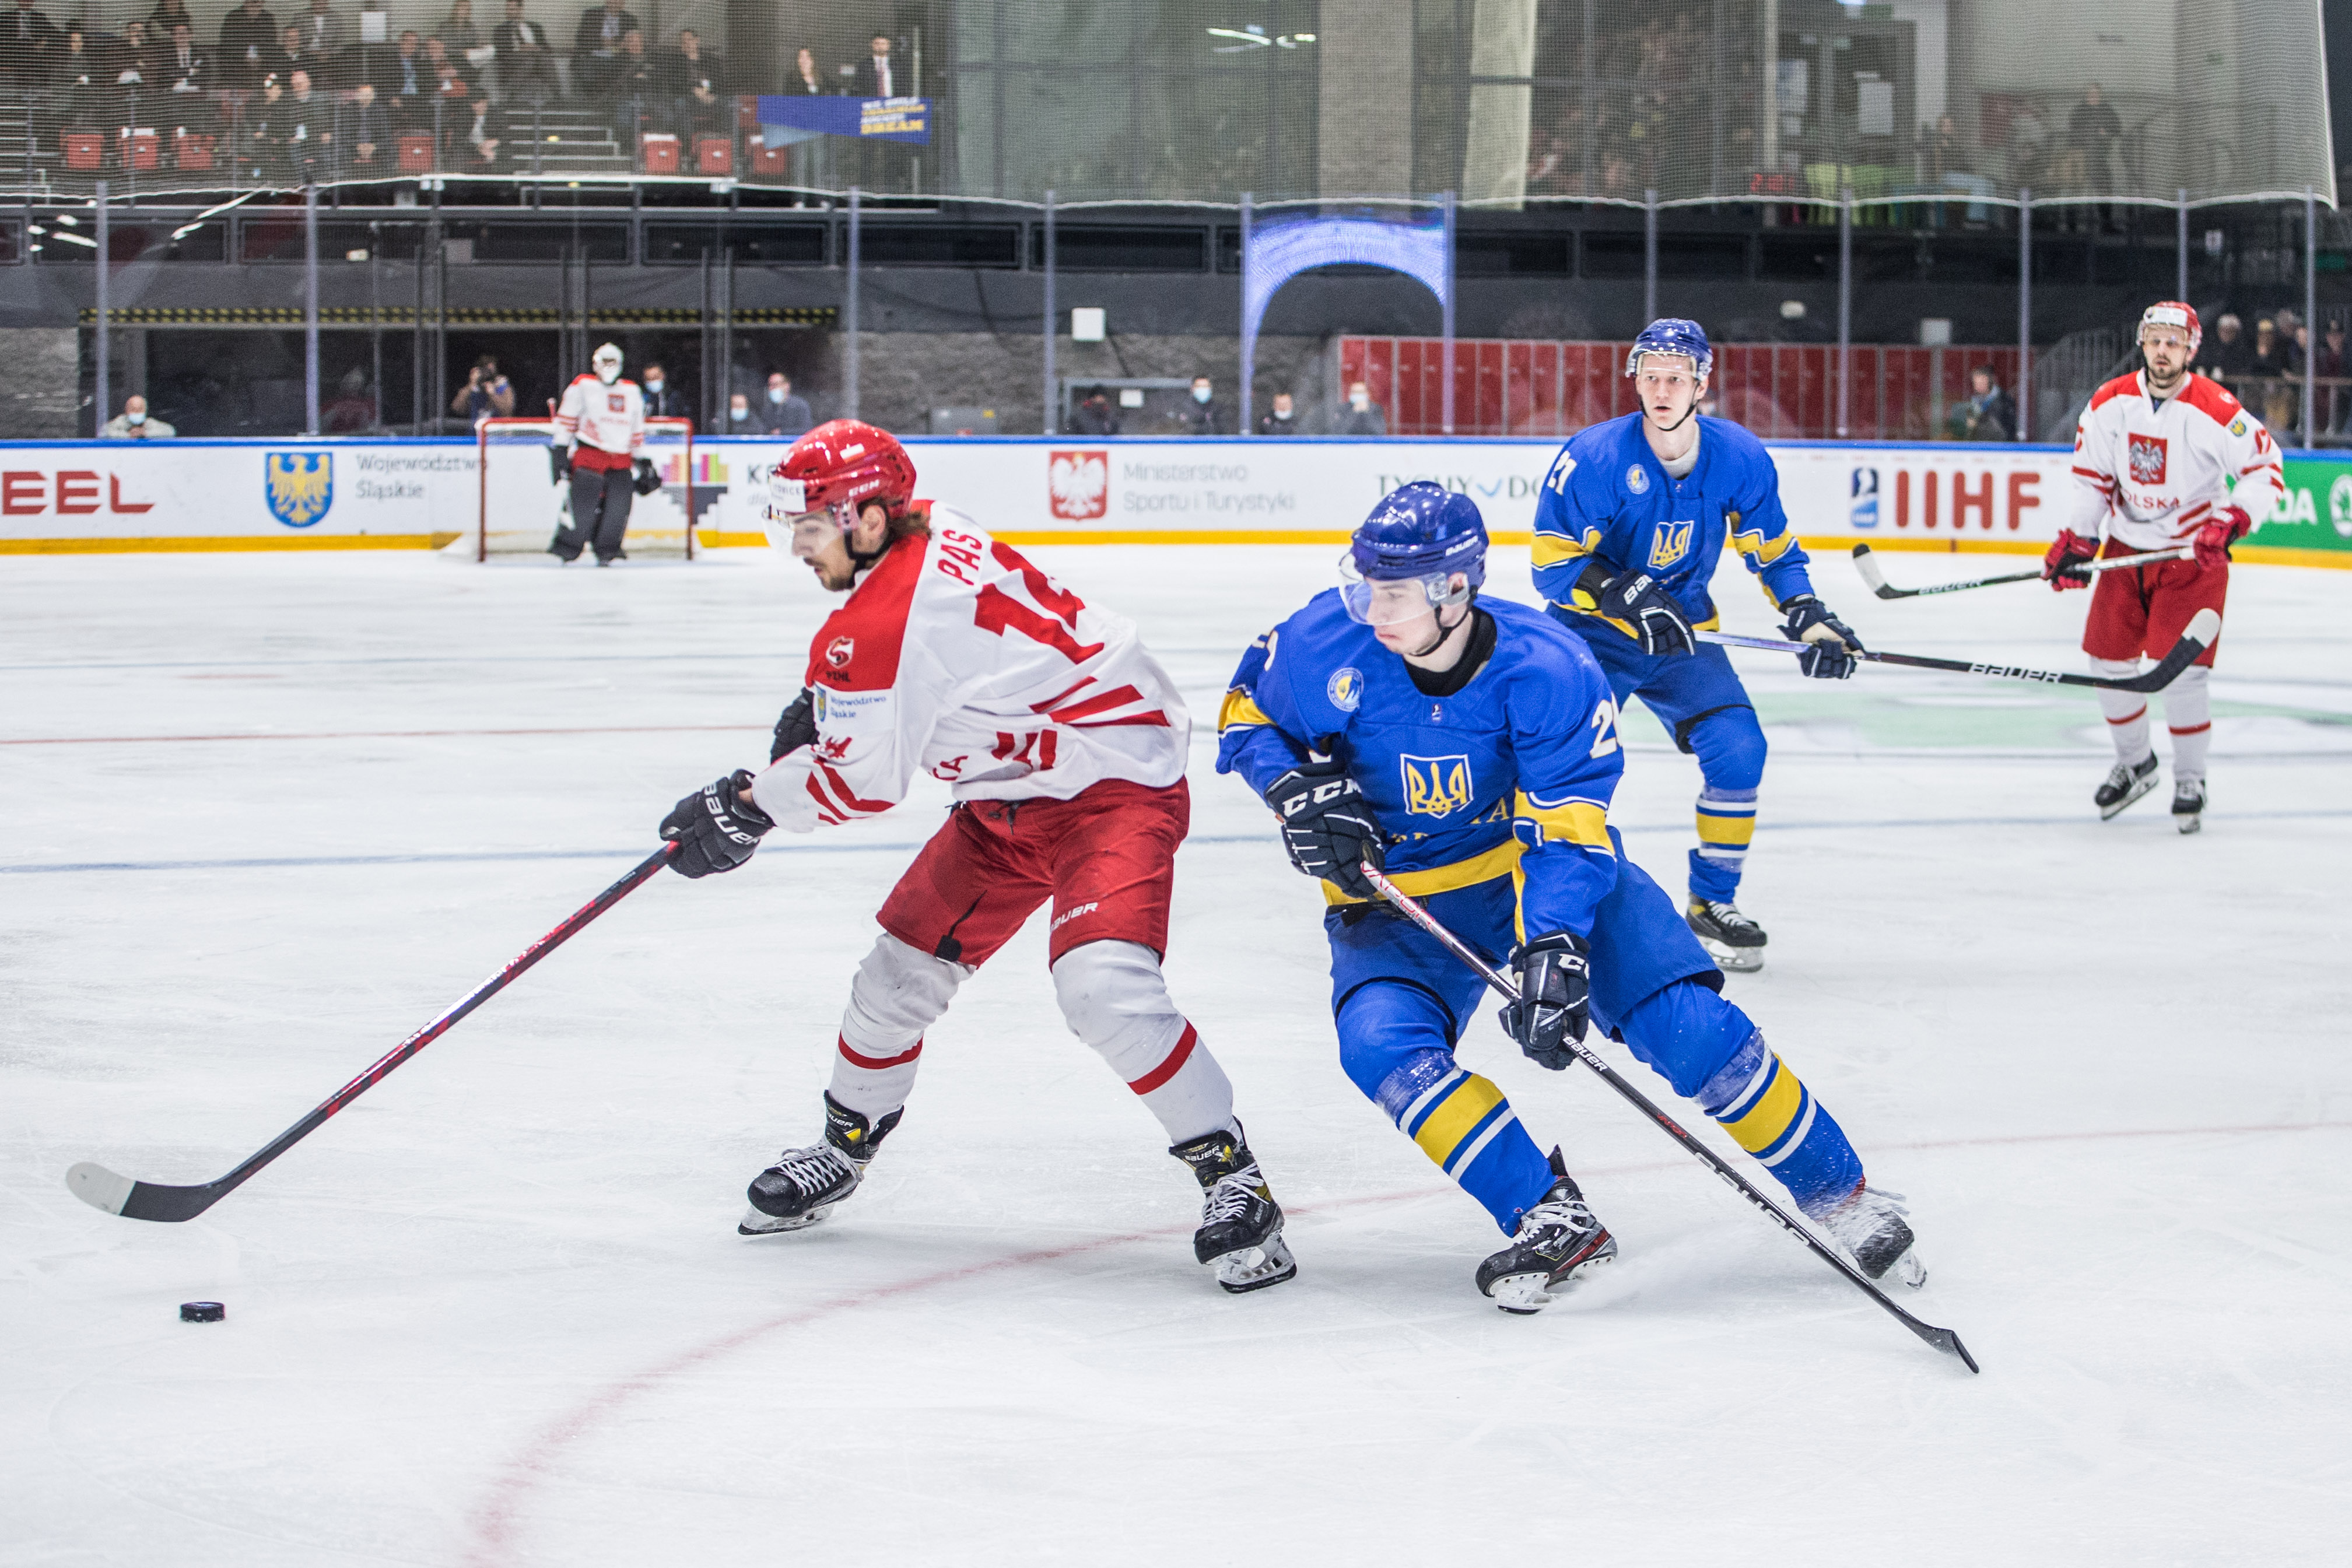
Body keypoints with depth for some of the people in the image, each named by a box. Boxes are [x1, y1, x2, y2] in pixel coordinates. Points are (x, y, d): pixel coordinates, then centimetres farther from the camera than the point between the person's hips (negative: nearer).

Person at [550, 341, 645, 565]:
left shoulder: (632, 391, 16)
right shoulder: (582, 386, 2)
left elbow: (637, 428, 22)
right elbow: (566, 418, 2)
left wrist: (639, 457, 20)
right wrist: (562, 449, -4)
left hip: (621, 457, 4)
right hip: (590, 452, -4)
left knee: (619, 503, -5)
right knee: (583, 503, -13)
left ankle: (606, 551, 7)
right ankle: (567, 549, -6)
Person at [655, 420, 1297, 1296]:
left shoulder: (892, 614, -26)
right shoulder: (928, 538, 2)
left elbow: (866, 779, -20)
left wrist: (746, 805, -6)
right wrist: (818, 704, 13)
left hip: (1114, 785, -11)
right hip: (1010, 795, 11)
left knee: (1102, 985, -29)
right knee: (905, 965, 13)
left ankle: (1233, 1179, -19)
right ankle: (844, 1150, 34)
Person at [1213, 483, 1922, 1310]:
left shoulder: (1547, 668, -25)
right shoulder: (1329, 644, -20)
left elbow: (1569, 830, -25)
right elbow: (1246, 715, -1)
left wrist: (1554, 947, -40)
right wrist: (1295, 790, -21)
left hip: (1548, 869, -2)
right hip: (1400, 897, 2)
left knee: (1686, 1023, -15)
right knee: (1381, 1040, -28)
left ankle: (1840, 1193, 3)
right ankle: (1550, 1220, -19)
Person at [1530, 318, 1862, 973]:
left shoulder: (1741, 459, -9)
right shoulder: (1595, 457, -21)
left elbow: (1773, 551, 6)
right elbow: (1553, 563, -18)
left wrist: (1810, 618, -8)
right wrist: (1628, 597, -31)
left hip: (1682, 630, 3)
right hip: (1592, 631, -3)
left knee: (1739, 749, -13)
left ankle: (1711, 905, 5)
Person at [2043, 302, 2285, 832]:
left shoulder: (2217, 411, -18)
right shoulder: (2110, 404, -4)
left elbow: (2266, 473, -13)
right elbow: (2092, 475, 7)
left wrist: (2232, 521, -26)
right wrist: (2077, 540, 1)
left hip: (2194, 552, -5)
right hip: (2127, 547, 5)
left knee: (2182, 668, -12)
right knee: (2108, 658, 5)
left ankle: (2190, 781, 6)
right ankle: (2134, 764, 28)